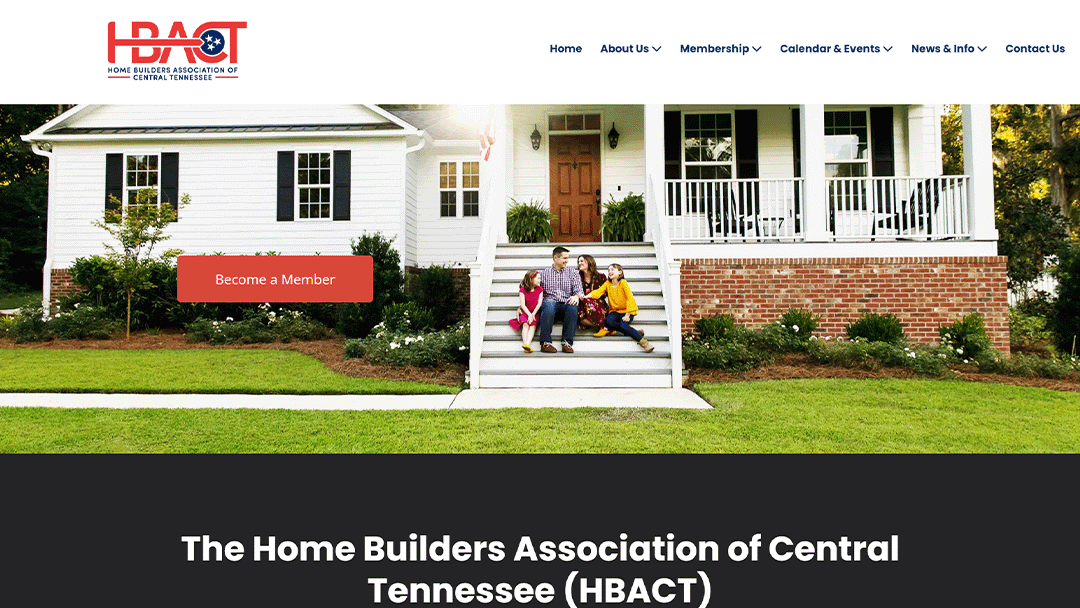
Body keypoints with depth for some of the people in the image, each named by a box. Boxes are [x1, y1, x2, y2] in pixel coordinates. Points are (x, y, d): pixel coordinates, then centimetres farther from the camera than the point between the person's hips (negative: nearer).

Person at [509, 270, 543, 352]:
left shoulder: (540, 289, 8)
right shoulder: (523, 290, 1)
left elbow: (539, 303, 0)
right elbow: (522, 305, -7)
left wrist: (533, 314, -14)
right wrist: (529, 315, -19)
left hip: (535, 313, 1)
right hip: (525, 312, -1)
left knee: (533, 325, -28)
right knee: (525, 324, -29)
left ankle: (527, 344, -48)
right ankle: (524, 343, -46)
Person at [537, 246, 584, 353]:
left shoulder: (573, 272, 20)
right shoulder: (544, 273, 18)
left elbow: (578, 289, 8)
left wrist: (577, 296, -17)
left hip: (566, 304, 1)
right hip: (550, 302, -1)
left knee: (573, 306, -34)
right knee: (549, 304, -37)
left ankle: (567, 342, -34)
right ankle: (545, 343, -37)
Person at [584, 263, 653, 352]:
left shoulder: (623, 283, -9)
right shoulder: (608, 284, 7)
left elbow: (630, 298, -15)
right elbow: (598, 292, -3)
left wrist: (627, 315, -23)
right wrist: (585, 296, -20)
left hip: (626, 311, -5)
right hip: (615, 311, 5)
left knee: (623, 325, -32)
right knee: (608, 321, -27)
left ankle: (644, 342, -26)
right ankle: (633, 332, -18)